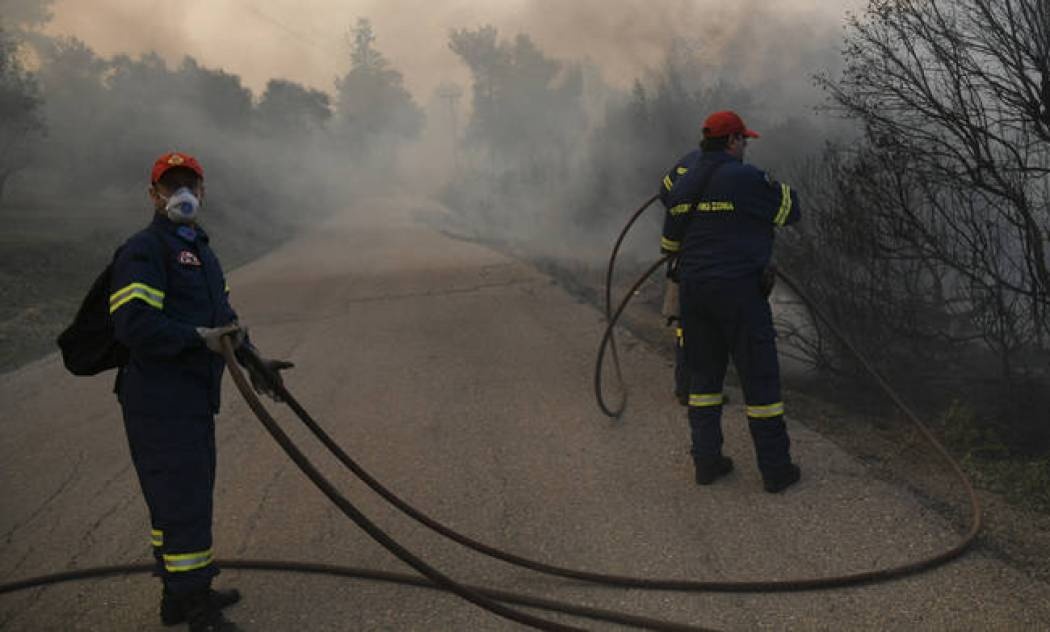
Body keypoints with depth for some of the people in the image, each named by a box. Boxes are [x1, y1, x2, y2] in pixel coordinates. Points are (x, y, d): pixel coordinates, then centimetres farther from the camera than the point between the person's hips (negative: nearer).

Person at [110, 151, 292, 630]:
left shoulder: (200, 250, 21)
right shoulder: (144, 250, -11)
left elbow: (223, 316, 25)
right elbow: (132, 324, -23)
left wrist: (253, 362, 15)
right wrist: (200, 338, -24)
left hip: (194, 399, 10)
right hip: (160, 400, -10)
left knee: (186, 497, 18)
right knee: (183, 501, -6)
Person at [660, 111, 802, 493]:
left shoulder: (682, 185, 11)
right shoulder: (744, 178, -11)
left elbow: (670, 242, 18)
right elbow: (790, 211, -2)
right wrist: (780, 187, 17)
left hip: (693, 290, 7)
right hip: (740, 289, -6)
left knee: (703, 374, 15)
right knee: (760, 377, 1)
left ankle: (707, 461, 18)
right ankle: (776, 468, 7)